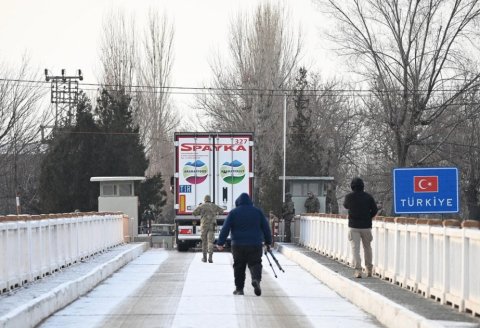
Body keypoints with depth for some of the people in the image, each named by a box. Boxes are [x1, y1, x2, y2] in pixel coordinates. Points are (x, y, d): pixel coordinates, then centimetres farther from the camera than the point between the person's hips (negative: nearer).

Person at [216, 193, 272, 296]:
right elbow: (266, 228, 9)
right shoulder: (258, 212, 6)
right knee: (255, 264, 4)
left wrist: (220, 243, -1)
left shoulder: (233, 213, 1)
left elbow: (225, 229, -3)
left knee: (239, 267, 9)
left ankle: (239, 288, 9)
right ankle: (256, 279, -25)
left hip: (238, 245, -1)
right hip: (255, 245, 1)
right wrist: (268, 242, 18)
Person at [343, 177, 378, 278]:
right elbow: (375, 209, 0)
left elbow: (346, 206, 16)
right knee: (367, 247, 16)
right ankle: (369, 269, 21)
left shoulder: (349, 197, -4)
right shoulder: (368, 196, -1)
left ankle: (358, 270, -15)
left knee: (355, 248, -3)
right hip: (366, 225, 2)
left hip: (353, 226, -2)